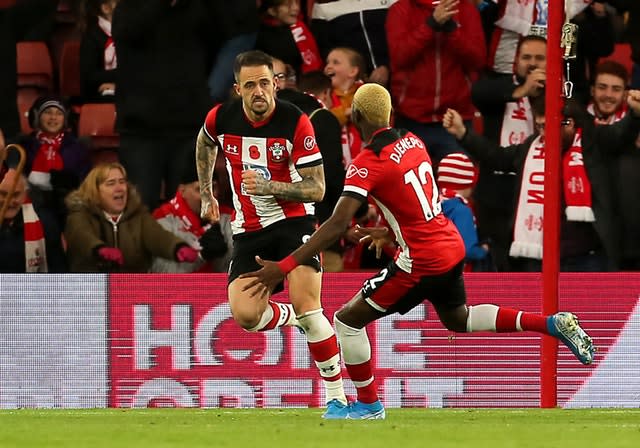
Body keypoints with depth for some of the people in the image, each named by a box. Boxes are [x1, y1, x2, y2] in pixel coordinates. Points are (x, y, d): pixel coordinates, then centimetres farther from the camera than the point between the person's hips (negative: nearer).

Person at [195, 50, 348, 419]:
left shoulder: (296, 122, -15)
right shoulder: (221, 118, -5)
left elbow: (317, 189, -13)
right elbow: (205, 144, 23)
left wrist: (267, 186, -26)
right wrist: (207, 194, 28)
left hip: (293, 221, -3)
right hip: (248, 231, 4)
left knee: (307, 305, -21)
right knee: (245, 315, -14)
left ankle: (338, 397, -11)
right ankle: (292, 318, 22)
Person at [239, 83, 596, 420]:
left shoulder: (368, 164, -19)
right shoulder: (413, 142, 5)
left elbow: (337, 226, -26)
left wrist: (283, 267, -28)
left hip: (423, 262, -8)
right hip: (453, 246, 8)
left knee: (348, 320, 5)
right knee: (457, 318, 33)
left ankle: (369, 405, 15)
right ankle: (553, 323, 26)